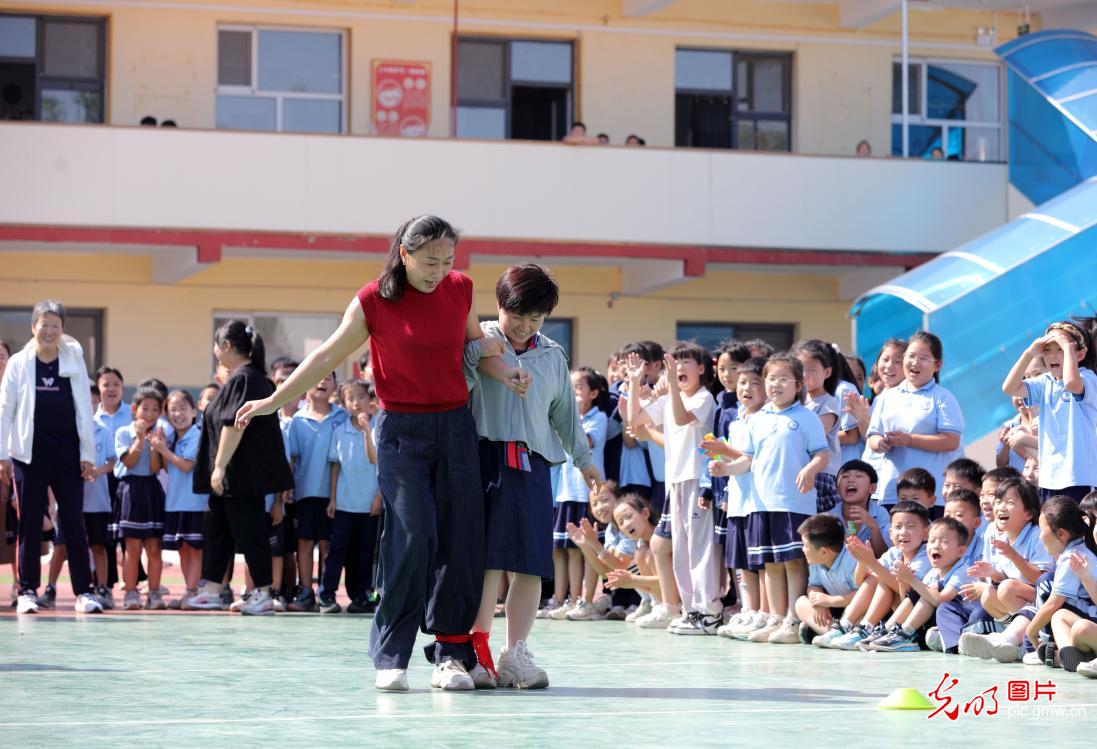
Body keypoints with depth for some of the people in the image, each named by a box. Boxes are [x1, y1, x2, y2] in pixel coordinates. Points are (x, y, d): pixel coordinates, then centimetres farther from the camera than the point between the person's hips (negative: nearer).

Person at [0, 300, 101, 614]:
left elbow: (84, 410, 6)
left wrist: (88, 454, 2)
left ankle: (83, 591, 2)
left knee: (74, 522, -1)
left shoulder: (74, 362, 6)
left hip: (67, 453, 1)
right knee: (30, 523, 3)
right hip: (30, 453, 0)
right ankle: (27, 591, 9)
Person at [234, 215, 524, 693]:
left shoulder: (460, 289, 4)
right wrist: (274, 400, 3)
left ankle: (451, 653, 5)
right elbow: (328, 355, 2)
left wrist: (505, 374, 1)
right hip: (401, 430, -4)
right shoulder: (374, 301, -6)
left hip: (455, 425, 4)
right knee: (412, 538, -12)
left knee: (459, 539, -1)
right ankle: (391, 657, -4)